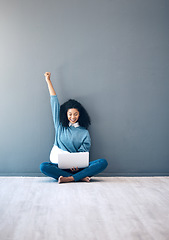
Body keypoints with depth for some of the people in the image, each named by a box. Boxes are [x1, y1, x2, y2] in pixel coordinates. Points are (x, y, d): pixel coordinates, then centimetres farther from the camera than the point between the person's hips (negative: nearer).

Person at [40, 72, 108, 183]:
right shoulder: (60, 125, 14)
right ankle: (81, 177, -31)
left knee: (103, 162, -25)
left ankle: (69, 178, -37)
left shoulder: (84, 132, 10)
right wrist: (48, 80, 17)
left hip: (77, 167, 0)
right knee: (43, 166, -32)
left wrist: (76, 164, -23)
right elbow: (54, 101, 14)